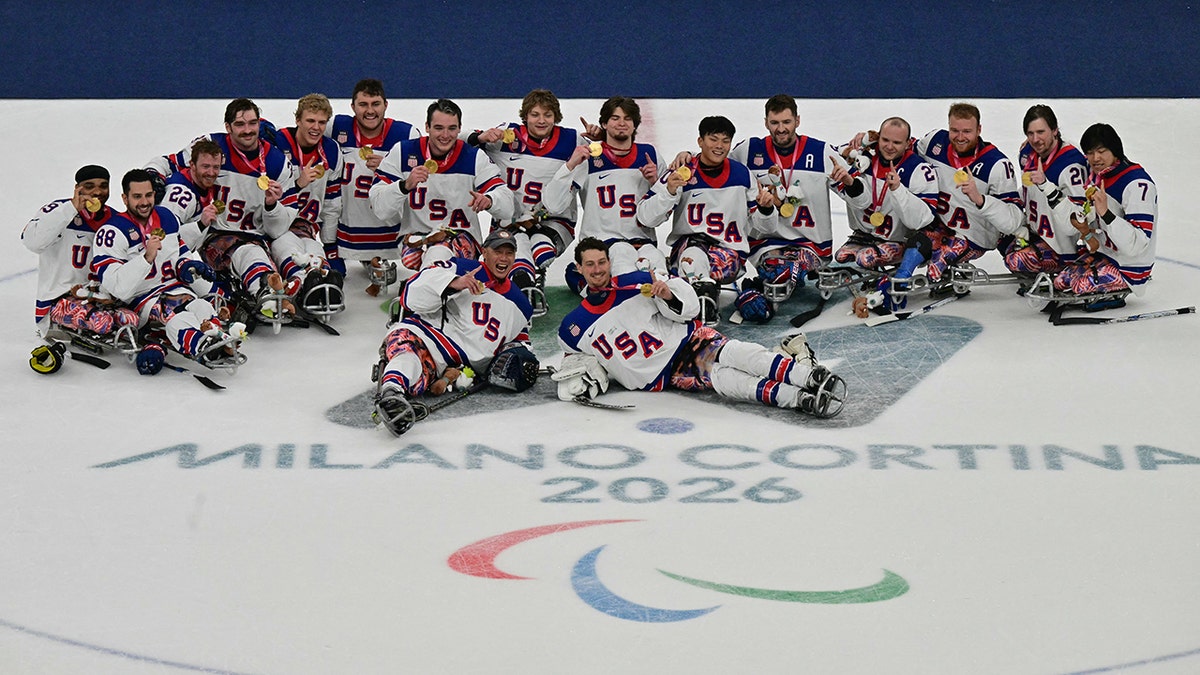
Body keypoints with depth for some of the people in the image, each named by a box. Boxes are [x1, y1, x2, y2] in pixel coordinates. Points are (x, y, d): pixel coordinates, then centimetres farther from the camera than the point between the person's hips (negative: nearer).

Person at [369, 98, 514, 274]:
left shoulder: (475, 157, 2)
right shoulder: (403, 153, 0)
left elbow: (506, 208, -6)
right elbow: (379, 208, -6)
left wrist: (488, 200, -29)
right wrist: (405, 185, -25)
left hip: (461, 238, -1)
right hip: (414, 237, 1)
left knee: (438, 254, -35)